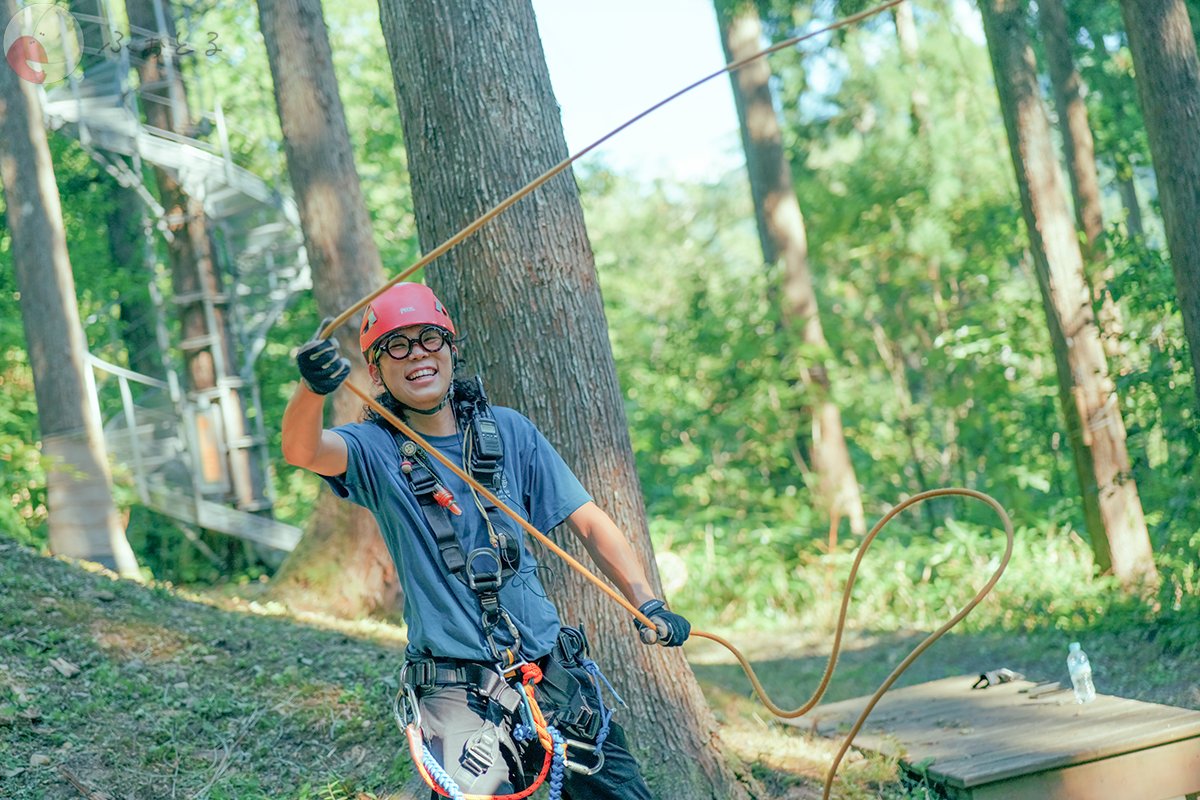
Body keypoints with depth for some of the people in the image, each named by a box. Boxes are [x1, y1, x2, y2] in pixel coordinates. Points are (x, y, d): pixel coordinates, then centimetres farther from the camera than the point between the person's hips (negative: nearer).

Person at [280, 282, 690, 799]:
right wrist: (312, 388, -46)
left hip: (553, 673, 3)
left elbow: (589, 522, 7)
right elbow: (303, 451, -24)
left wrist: (648, 605, -6)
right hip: (459, 693, -3)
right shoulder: (375, 450, -3)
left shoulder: (507, 430, 5)